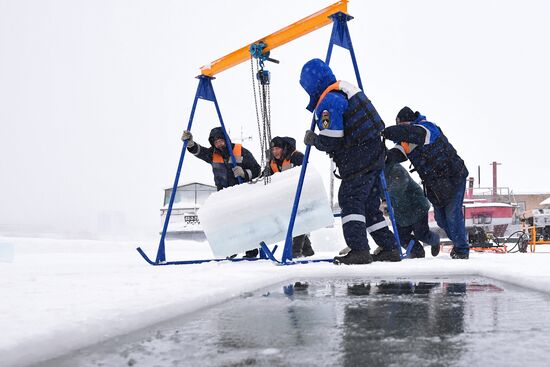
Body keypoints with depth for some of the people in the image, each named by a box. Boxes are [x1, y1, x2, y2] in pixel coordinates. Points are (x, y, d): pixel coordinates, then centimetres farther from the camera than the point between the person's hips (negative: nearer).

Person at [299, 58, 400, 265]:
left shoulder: (329, 101, -15)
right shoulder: (347, 89, 16)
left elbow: (331, 141, -18)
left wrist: (312, 139, 0)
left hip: (359, 158, -10)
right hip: (375, 153, 10)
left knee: (349, 199, -9)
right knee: (369, 203, 15)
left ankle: (359, 249, -17)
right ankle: (390, 248, 17)